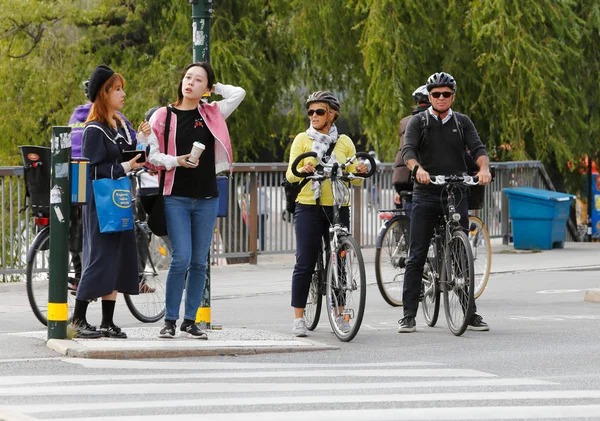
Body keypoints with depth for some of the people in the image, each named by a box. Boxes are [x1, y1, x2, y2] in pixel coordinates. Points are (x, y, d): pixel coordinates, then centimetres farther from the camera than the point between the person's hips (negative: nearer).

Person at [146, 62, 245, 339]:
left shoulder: (212, 114, 9)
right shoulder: (164, 116, 2)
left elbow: (238, 93, 4)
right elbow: (152, 155, 1)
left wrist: (214, 86, 11)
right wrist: (177, 161, -14)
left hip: (206, 199, 3)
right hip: (176, 198, -3)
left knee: (199, 262, 5)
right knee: (182, 259, -11)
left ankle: (189, 321, 13)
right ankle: (170, 321, 0)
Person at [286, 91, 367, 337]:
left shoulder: (344, 142, 10)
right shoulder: (302, 140, 4)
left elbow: (354, 179, 6)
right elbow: (290, 174, -5)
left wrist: (359, 172, -17)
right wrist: (302, 170, -27)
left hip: (338, 208, 2)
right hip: (309, 208, -2)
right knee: (305, 263, -5)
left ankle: (340, 315, 15)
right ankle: (298, 319, -1)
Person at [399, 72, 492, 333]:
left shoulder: (462, 122, 9)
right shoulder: (418, 122, 3)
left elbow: (478, 148, -5)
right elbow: (408, 150, -13)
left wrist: (484, 168, -27)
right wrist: (418, 169, -35)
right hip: (425, 195, -2)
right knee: (416, 255, -4)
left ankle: (471, 313, 10)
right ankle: (409, 314, -2)